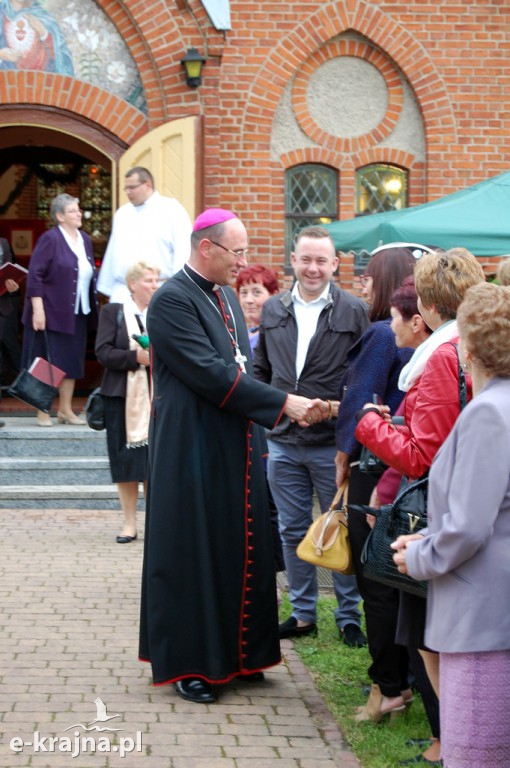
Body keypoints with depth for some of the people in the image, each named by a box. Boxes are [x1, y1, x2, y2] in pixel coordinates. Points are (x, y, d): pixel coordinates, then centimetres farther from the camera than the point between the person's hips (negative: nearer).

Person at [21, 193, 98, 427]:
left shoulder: (85, 240, 10)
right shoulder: (50, 239, -10)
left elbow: (90, 275, 17)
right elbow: (35, 275, -14)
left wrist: (93, 308, 12)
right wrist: (37, 309, -20)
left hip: (78, 314, 6)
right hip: (51, 313, -6)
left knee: (71, 363, 9)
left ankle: (65, 409, 18)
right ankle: (43, 411, 8)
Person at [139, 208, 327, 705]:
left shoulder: (226, 295, 13)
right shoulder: (172, 300, -16)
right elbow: (210, 374, -22)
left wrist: (280, 406, 8)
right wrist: (283, 403, -20)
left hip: (236, 447, 9)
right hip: (194, 449, -9)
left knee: (241, 548, 13)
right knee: (193, 550, 0)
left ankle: (236, 653, 25)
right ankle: (187, 664, 12)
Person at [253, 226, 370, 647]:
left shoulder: (354, 311, -3)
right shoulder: (273, 310, 9)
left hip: (333, 442, -4)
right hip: (282, 442, 4)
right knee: (293, 531, 11)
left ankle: (349, 616, 17)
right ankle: (303, 614, 23)